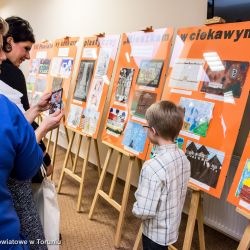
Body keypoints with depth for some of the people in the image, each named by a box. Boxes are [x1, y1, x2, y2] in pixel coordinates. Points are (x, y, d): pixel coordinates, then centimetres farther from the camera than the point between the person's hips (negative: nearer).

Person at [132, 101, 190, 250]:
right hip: (172, 228, 6)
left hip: (155, 233, -6)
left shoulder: (153, 167, -33)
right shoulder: (183, 158, -8)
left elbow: (144, 212, -30)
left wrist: (136, 208, -9)